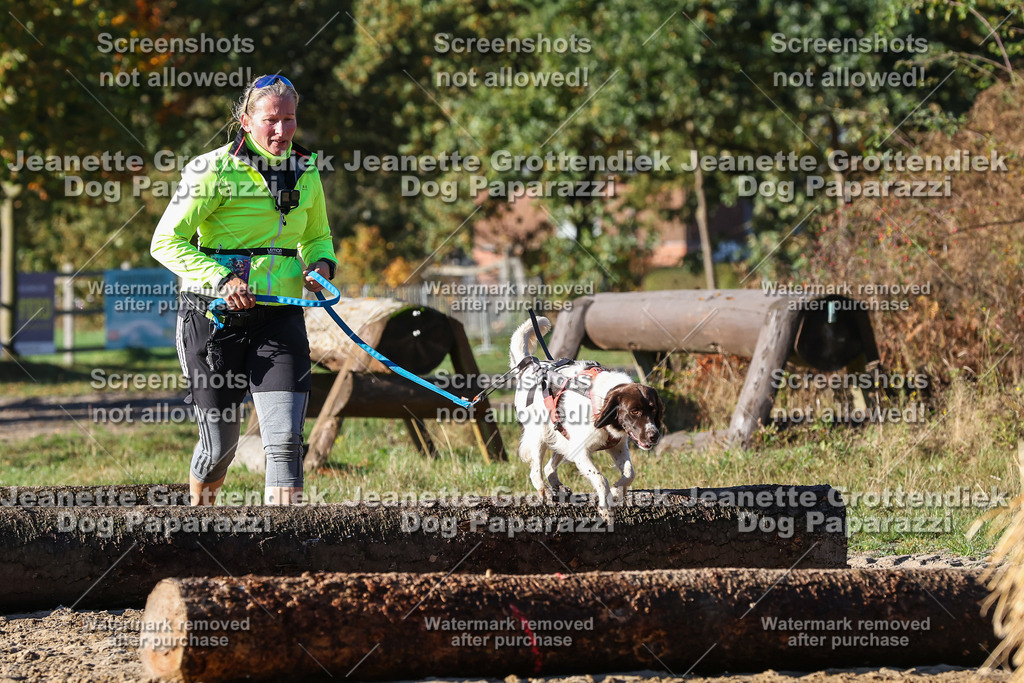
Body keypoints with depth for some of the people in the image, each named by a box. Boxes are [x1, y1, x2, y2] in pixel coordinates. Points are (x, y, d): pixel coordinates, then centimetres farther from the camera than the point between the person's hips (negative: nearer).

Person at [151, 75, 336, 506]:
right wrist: (221, 279, -22)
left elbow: (317, 237, 26)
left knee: (286, 438, -13)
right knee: (220, 442, 6)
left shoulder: (306, 173, 9)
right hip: (213, 316, -3)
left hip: (279, 317, 4)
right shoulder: (214, 171, -8)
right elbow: (165, 242, -10)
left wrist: (321, 264, 2)